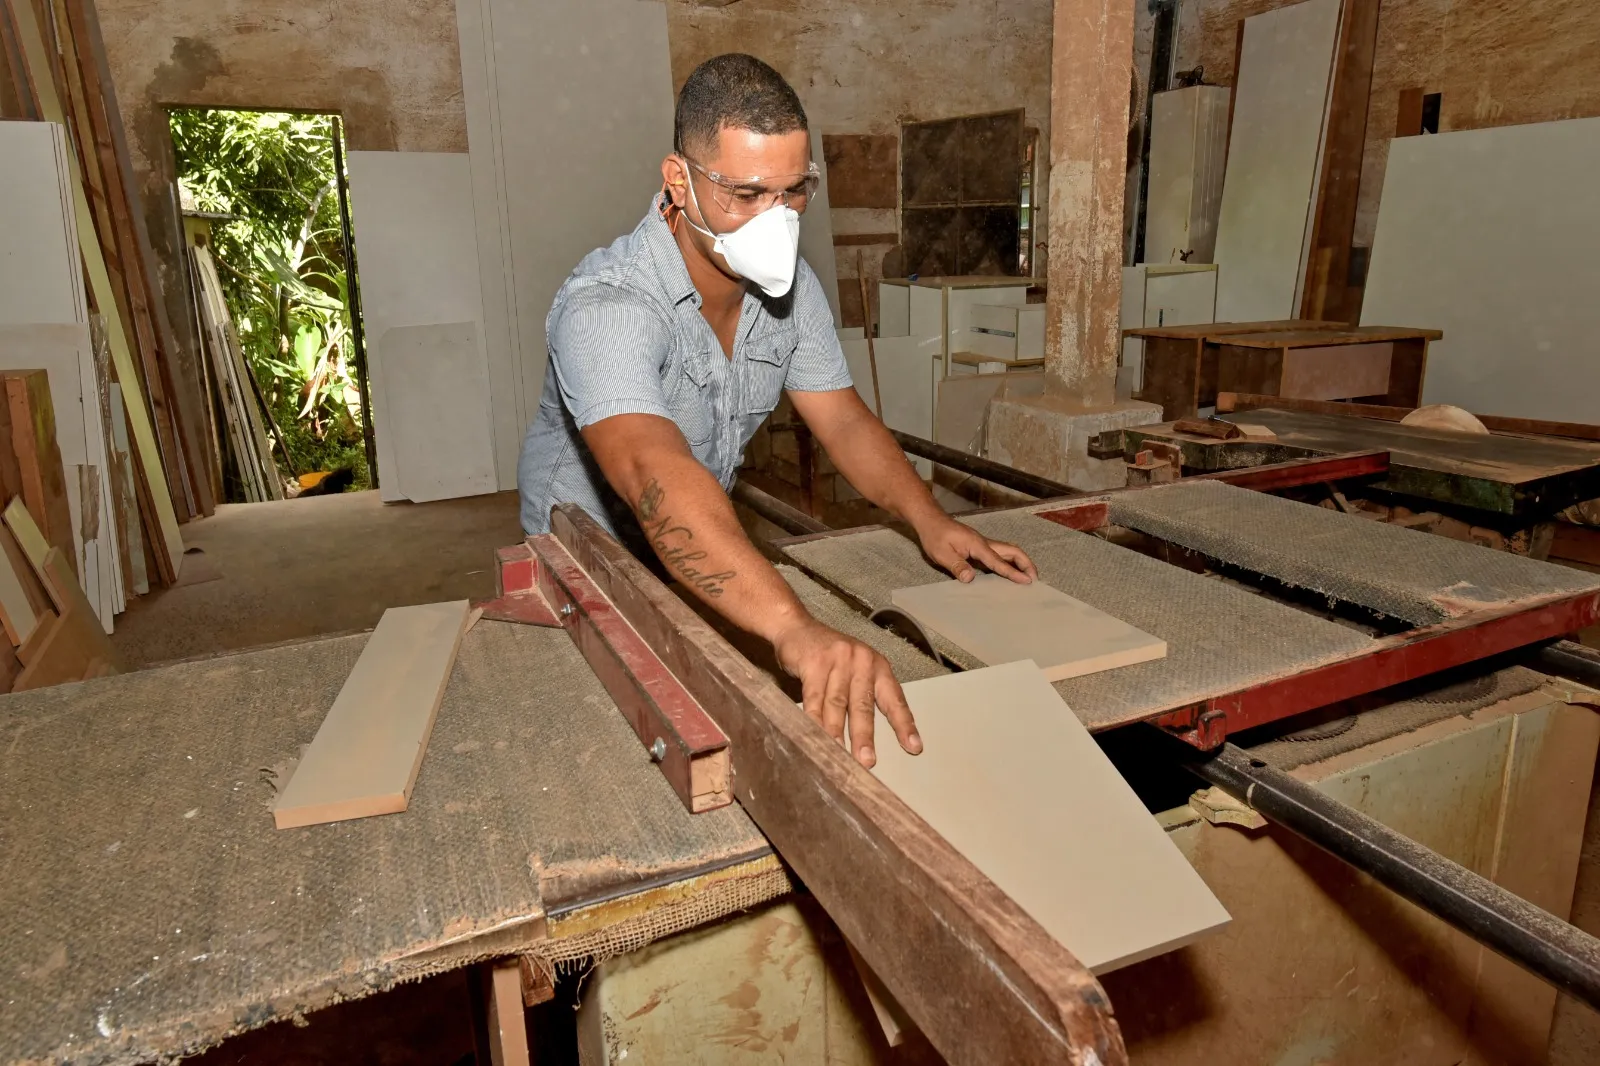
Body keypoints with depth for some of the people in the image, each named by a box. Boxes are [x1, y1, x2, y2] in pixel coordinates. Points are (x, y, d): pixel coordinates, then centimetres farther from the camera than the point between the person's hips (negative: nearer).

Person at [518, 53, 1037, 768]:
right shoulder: (606, 306, -36)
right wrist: (797, 630, -66)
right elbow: (658, 478, -52)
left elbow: (843, 421, -6)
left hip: (702, 556, 5)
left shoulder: (792, 286, -11)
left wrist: (930, 523, -24)